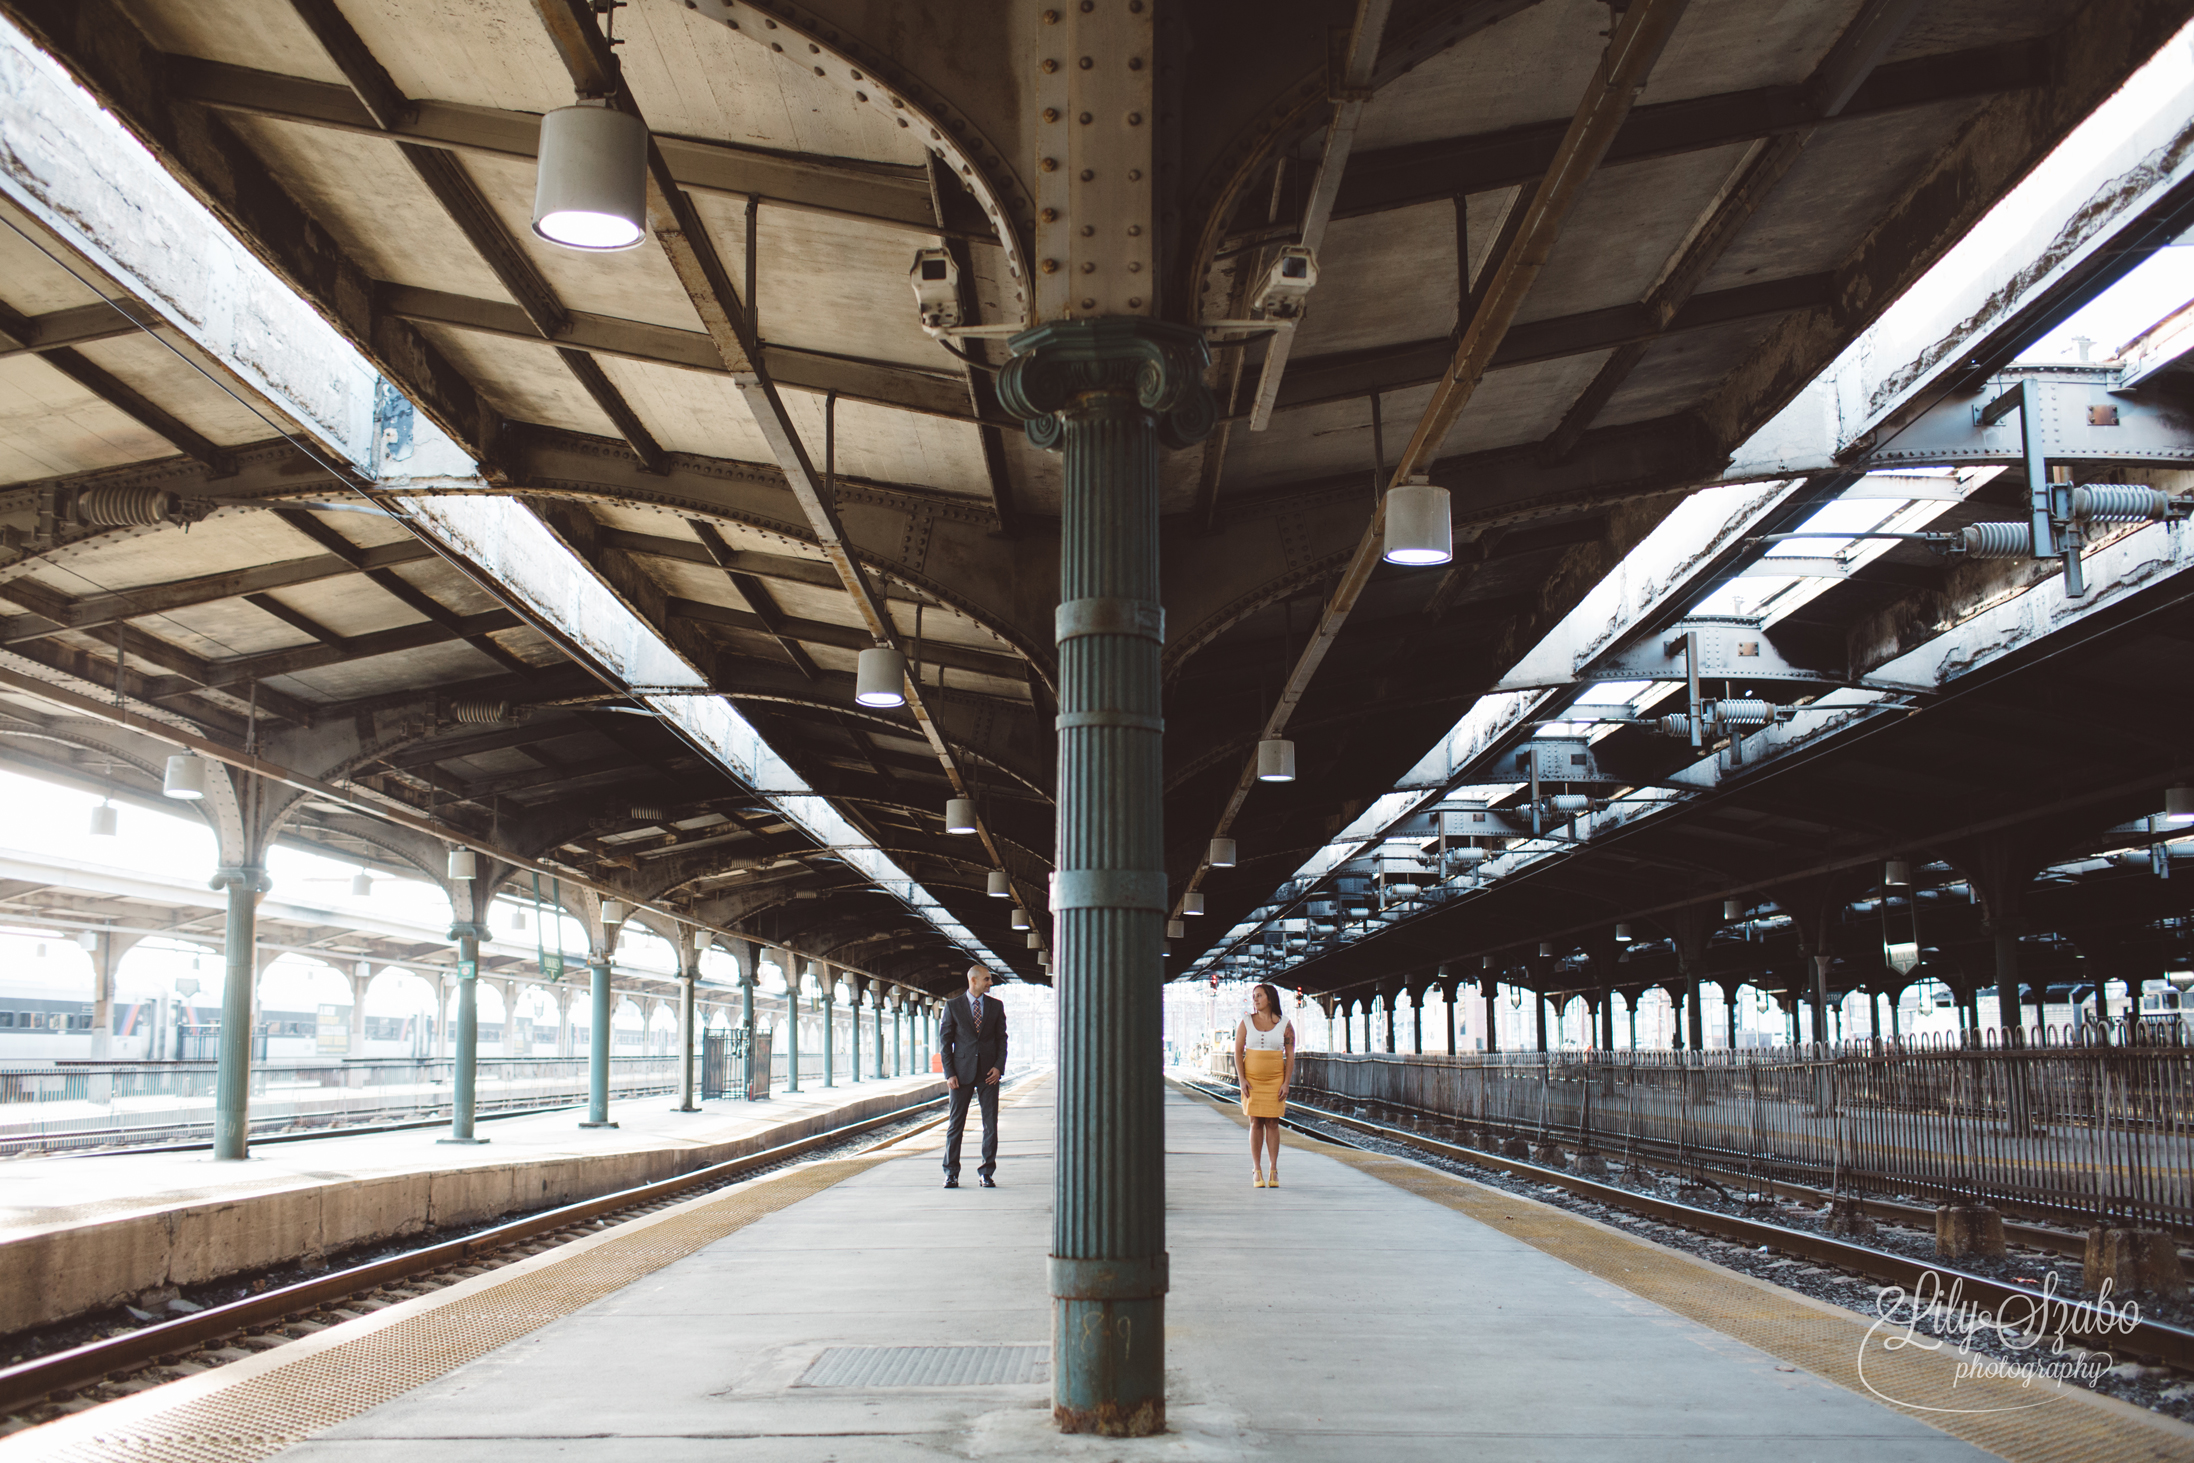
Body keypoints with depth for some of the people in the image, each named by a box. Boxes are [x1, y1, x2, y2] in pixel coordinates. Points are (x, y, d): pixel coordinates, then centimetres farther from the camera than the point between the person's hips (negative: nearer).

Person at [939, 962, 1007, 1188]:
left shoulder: (996, 1006, 8)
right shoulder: (953, 1006, 2)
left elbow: (1001, 1038, 10)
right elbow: (944, 1040, 2)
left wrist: (999, 1066, -4)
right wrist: (949, 1073, -5)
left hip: (989, 1072, 2)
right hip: (962, 1072, -1)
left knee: (991, 1125, 0)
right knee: (956, 1124, 2)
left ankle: (987, 1173, 8)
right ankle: (951, 1173, 12)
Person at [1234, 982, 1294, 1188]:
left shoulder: (1284, 1024, 1)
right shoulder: (1246, 1023, 3)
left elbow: (1290, 1055, 1)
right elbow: (1237, 1051, 2)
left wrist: (1286, 1083, -6)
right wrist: (1242, 1080, -7)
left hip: (1275, 1079, -1)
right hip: (1252, 1079, 1)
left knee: (1272, 1123, -1)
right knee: (1255, 1123, -1)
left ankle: (1274, 1171, 5)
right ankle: (1257, 1172, 3)